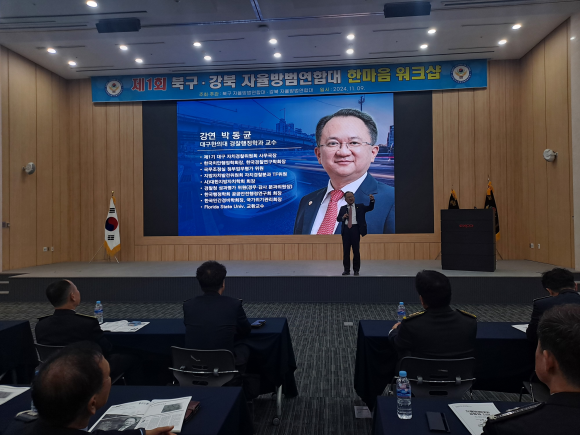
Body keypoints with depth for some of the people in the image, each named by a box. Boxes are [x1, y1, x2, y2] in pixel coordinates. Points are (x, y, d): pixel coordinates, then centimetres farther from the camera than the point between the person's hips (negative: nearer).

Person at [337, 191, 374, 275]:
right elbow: (338, 218, 9)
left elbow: (370, 208, -1)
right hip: (346, 230, 2)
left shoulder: (360, 207, 10)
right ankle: (347, 269, 11)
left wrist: (372, 201, -18)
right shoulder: (343, 208, 14)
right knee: (346, 250, 3)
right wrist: (343, 217, -12)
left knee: (356, 250, 1)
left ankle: (356, 270, 9)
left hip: (355, 229, -2)